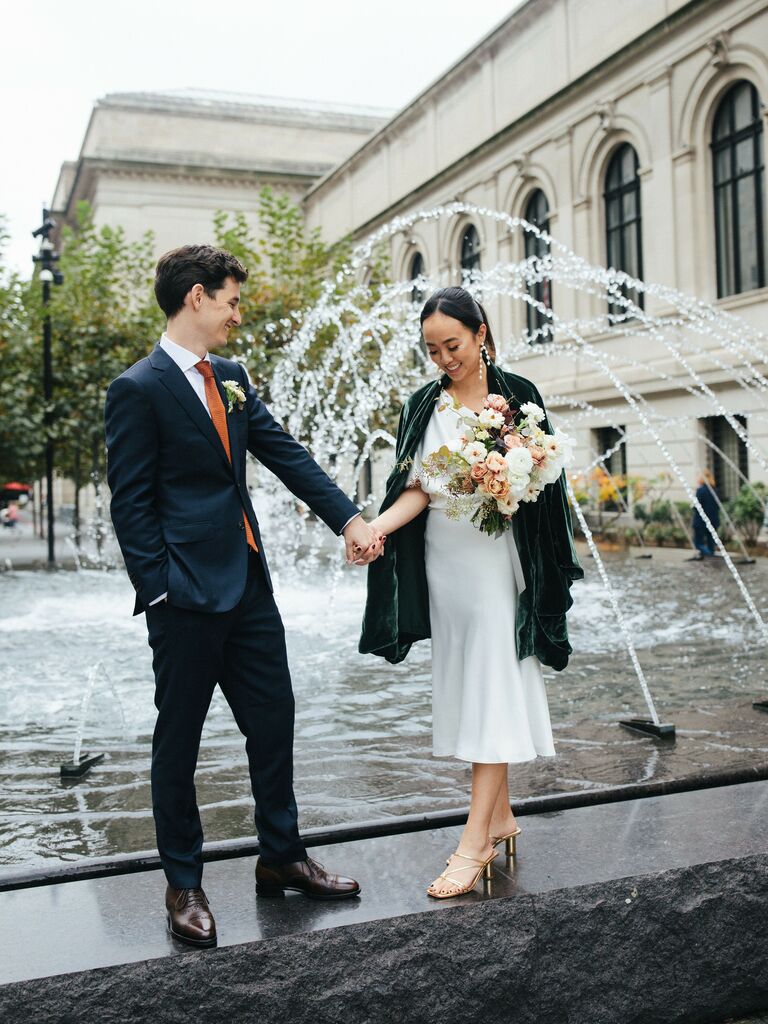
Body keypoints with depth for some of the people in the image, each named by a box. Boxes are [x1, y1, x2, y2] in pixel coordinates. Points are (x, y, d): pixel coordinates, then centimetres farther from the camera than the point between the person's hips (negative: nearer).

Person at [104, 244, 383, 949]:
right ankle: (184, 885, 22)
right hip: (187, 596, -7)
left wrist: (350, 519, -1)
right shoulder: (139, 390, -10)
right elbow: (131, 504, -11)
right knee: (179, 739, 7)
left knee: (274, 721, 13)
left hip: (248, 584, 8)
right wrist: (159, 594, -15)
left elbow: (286, 455, 9)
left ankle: (282, 857, 30)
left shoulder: (230, 378, 12)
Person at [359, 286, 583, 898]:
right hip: (441, 557, 4)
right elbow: (416, 489, 2)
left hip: (497, 556, -4)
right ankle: (500, 815, 22)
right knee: (466, 685, 9)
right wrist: (375, 526, -15)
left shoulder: (517, 395, 0)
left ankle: (476, 840, -4)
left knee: (493, 687, -7)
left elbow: (543, 478, 1)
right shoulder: (424, 406, 9)